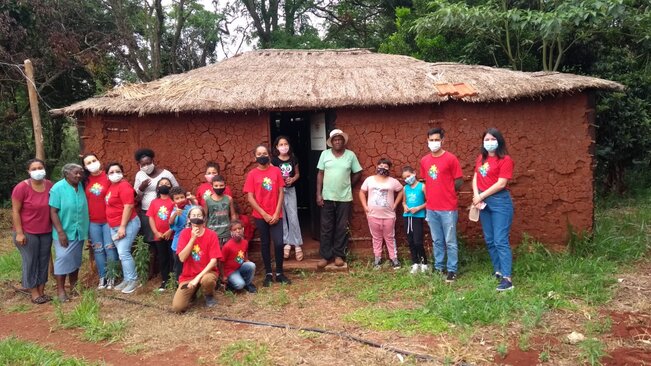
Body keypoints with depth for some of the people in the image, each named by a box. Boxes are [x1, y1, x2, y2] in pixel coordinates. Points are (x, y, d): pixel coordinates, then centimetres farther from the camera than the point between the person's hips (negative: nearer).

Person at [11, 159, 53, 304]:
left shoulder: (49, 185, -2)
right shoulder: (22, 187, -14)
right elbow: (15, 211, -11)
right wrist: (19, 232, -14)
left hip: (46, 232, 5)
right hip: (28, 233, -5)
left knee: (44, 262, 11)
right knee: (30, 262, 4)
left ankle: (42, 291, 23)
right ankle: (34, 294, 14)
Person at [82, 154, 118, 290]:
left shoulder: (108, 177, -7)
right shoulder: (85, 181, 4)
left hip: (109, 220, -3)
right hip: (93, 222, 3)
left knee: (110, 248, 1)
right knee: (98, 250, 9)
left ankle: (112, 276, 15)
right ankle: (102, 277, 20)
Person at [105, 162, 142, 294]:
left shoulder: (124, 186, -14)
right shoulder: (112, 186, 13)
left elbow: (128, 206, -21)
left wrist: (123, 227, -22)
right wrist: (116, 227, 16)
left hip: (127, 224, -9)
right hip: (115, 226, 9)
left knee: (123, 252, -11)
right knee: (122, 254, 11)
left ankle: (133, 280, -3)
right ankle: (127, 279, 18)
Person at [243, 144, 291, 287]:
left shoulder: (276, 171, 1)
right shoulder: (252, 174, -2)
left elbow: (281, 193, 0)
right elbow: (250, 197, -5)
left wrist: (276, 213, -8)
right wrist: (264, 214, -10)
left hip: (276, 215, 0)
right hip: (261, 216, 0)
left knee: (279, 243, -5)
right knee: (265, 244, 8)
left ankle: (279, 273, 11)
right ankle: (268, 274, 18)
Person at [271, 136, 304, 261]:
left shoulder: (293, 159, 2)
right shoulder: (274, 160, -6)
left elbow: (297, 174, 11)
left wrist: (293, 179, -9)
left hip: (290, 190, 1)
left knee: (293, 218, -1)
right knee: (281, 218, 4)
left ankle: (297, 245, 5)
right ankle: (286, 243, 14)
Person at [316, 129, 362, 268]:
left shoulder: (351, 155, -1)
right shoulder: (325, 154, 1)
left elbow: (357, 173, 7)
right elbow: (320, 174, 2)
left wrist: (348, 185, 4)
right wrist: (318, 194, -3)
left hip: (345, 198, 0)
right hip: (327, 197, 1)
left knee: (342, 228, 6)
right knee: (326, 228, 5)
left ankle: (339, 255, 18)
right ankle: (325, 256, 14)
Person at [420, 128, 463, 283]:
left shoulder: (451, 158, -7)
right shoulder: (424, 160, 8)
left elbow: (459, 182, -3)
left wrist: (446, 192, 4)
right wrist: (429, 198, 13)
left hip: (448, 208, -5)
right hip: (431, 208, 5)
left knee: (450, 242, 1)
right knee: (437, 241, 14)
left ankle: (452, 270, 10)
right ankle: (438, 267, 24)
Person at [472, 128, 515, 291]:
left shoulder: (505, 160, -9)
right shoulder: (481, 158, 12)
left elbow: (501, 183, -15)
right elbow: (475, 178, 11)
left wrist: (481, 196, -12)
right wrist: (476, 196, -6)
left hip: (500, 201, -7)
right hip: (484, 202, 7)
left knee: (500, 241, -11)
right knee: (489, 240, 11)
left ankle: (507, 278, -10)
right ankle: (498, 271, 23)